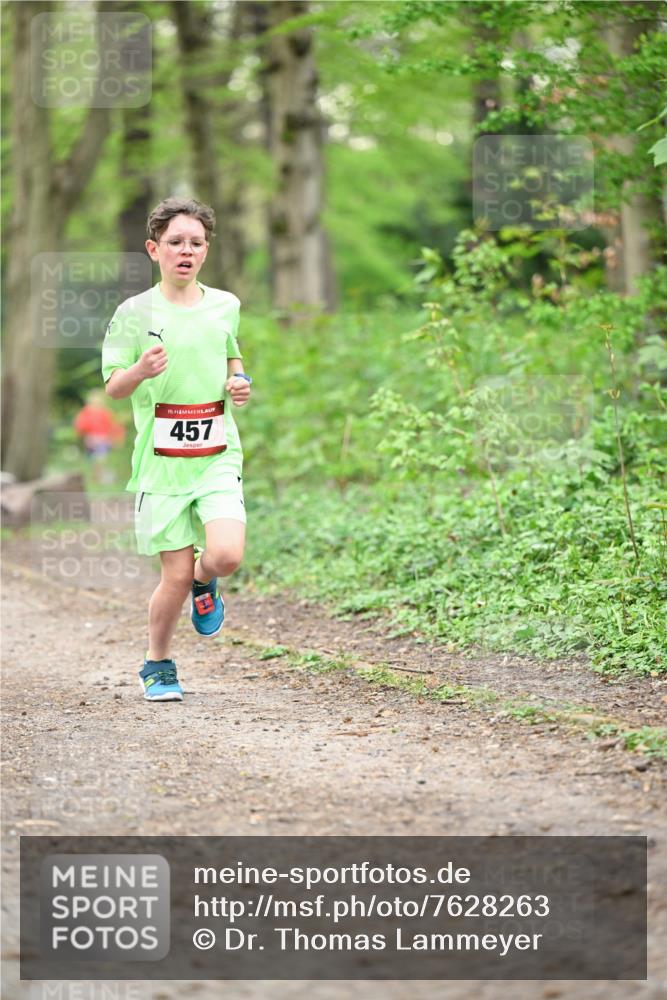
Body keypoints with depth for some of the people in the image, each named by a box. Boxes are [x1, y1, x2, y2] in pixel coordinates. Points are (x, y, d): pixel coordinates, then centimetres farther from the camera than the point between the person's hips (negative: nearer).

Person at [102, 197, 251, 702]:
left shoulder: (225, 306, 7)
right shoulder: (135, 313, -3)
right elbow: (113, 386, 0)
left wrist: (240, 384, 5)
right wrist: (141, 371, -21)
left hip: (217, 456, 2)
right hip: (161, 462, -2)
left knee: (226, 555, -19)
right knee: (176, 575, -2)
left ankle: (204, 584, 18)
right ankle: (158, 665, 23)